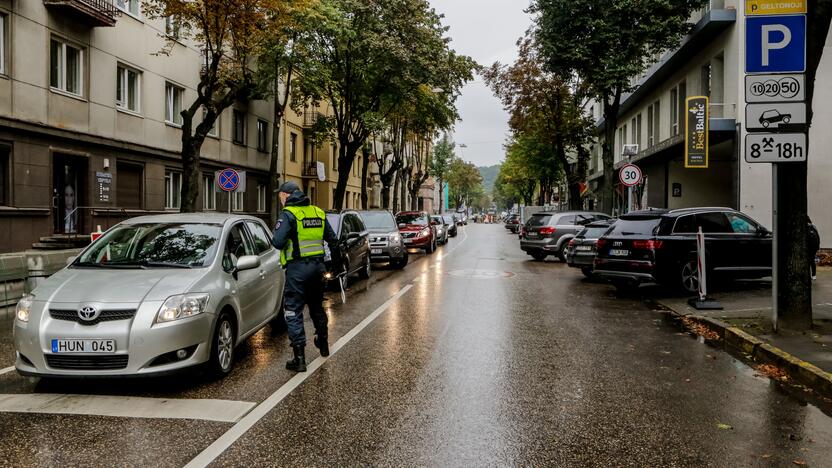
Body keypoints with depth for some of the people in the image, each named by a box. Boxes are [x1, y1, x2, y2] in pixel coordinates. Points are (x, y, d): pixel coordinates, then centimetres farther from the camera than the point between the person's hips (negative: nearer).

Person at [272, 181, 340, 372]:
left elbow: (278, 242, -20)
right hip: (318, 266, 7)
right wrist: (337, 259, 27)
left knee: (293, 312, -1)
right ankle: (323, 344, 41)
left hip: (298, 268, -7)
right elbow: (333, 240, 14)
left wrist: (276, 233, 3)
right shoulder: (318, 213, 10)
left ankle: (299, 358, -5)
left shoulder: (289, 214, -11)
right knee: (316, 306, 24)